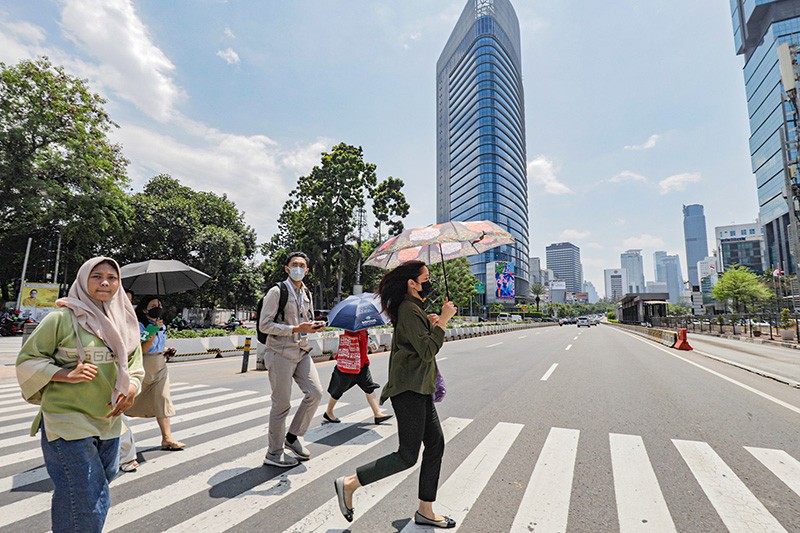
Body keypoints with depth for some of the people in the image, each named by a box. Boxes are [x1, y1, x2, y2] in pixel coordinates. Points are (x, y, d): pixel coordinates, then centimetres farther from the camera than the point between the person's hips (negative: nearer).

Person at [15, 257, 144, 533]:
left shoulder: (124, 322, 6)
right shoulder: (62, 317, -10)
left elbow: (135, 366, 13)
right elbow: (27, 360, -5)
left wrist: (131, 389, -6)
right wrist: (68, 375, -20)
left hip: (109, 422, 6)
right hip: (68, 421, -6)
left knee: (97, 490, 20)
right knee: (89, 502, -2)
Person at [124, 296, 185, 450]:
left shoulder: (162, 326, 10)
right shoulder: (139, 325, -12)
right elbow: (142, 350, -20)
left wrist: (166, 351, 7)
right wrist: (153, 331, -27)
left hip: (160, 367, 6)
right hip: (143, 368, -6)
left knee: (163, 400, 1)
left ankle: (167, 438, 1)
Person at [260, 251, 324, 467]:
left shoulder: (307, 294, 13)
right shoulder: (277, 292, -9)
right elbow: (264, 325, -14)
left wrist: (314, 326, 1)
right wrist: (296, 329, -21)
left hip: (302, 352, 7)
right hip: (281, 353, -7)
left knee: (315, 393, -1)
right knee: (281, 404, 1)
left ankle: (293, 436, 20)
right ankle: (274, 453, 20)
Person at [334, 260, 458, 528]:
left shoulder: (414, 308, 16)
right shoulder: (409, 310, -17)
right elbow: (428, 351, -22)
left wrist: (429, 323, 8)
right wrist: (443, 320, -17)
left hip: (419, 389, 10)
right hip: (409, 389, -10)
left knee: (436, 444, 12)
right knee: (407, 456, -2)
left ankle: (425, 511, 24)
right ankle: (349, 484, 11)